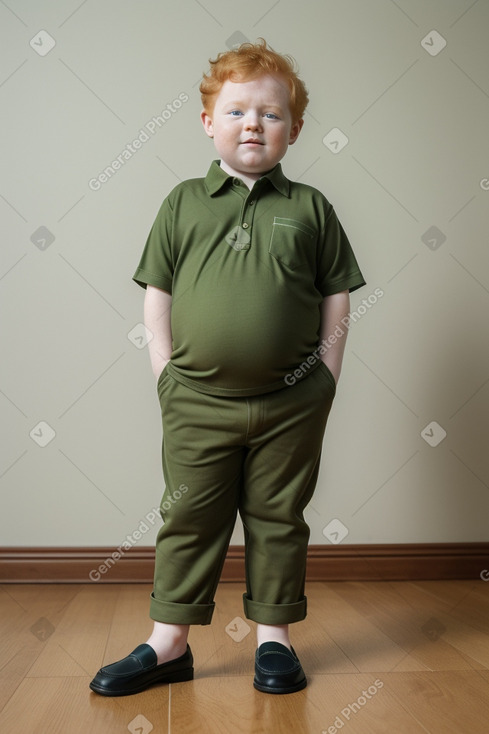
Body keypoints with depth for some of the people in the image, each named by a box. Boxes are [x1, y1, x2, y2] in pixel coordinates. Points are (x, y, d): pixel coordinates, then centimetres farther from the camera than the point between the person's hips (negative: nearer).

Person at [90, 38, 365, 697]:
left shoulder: (309, 208, 4)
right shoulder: (183, 203, 4)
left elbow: (337, 302, 6)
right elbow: (157, 298, 5)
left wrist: (323, 383, 1)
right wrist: (168, 379, 0)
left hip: (290, 403, 0)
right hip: (198, 401, 1)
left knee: (278, 519, 11)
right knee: (189, 518, 9)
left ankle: (274, 637, 27)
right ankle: (168, 643, 22)